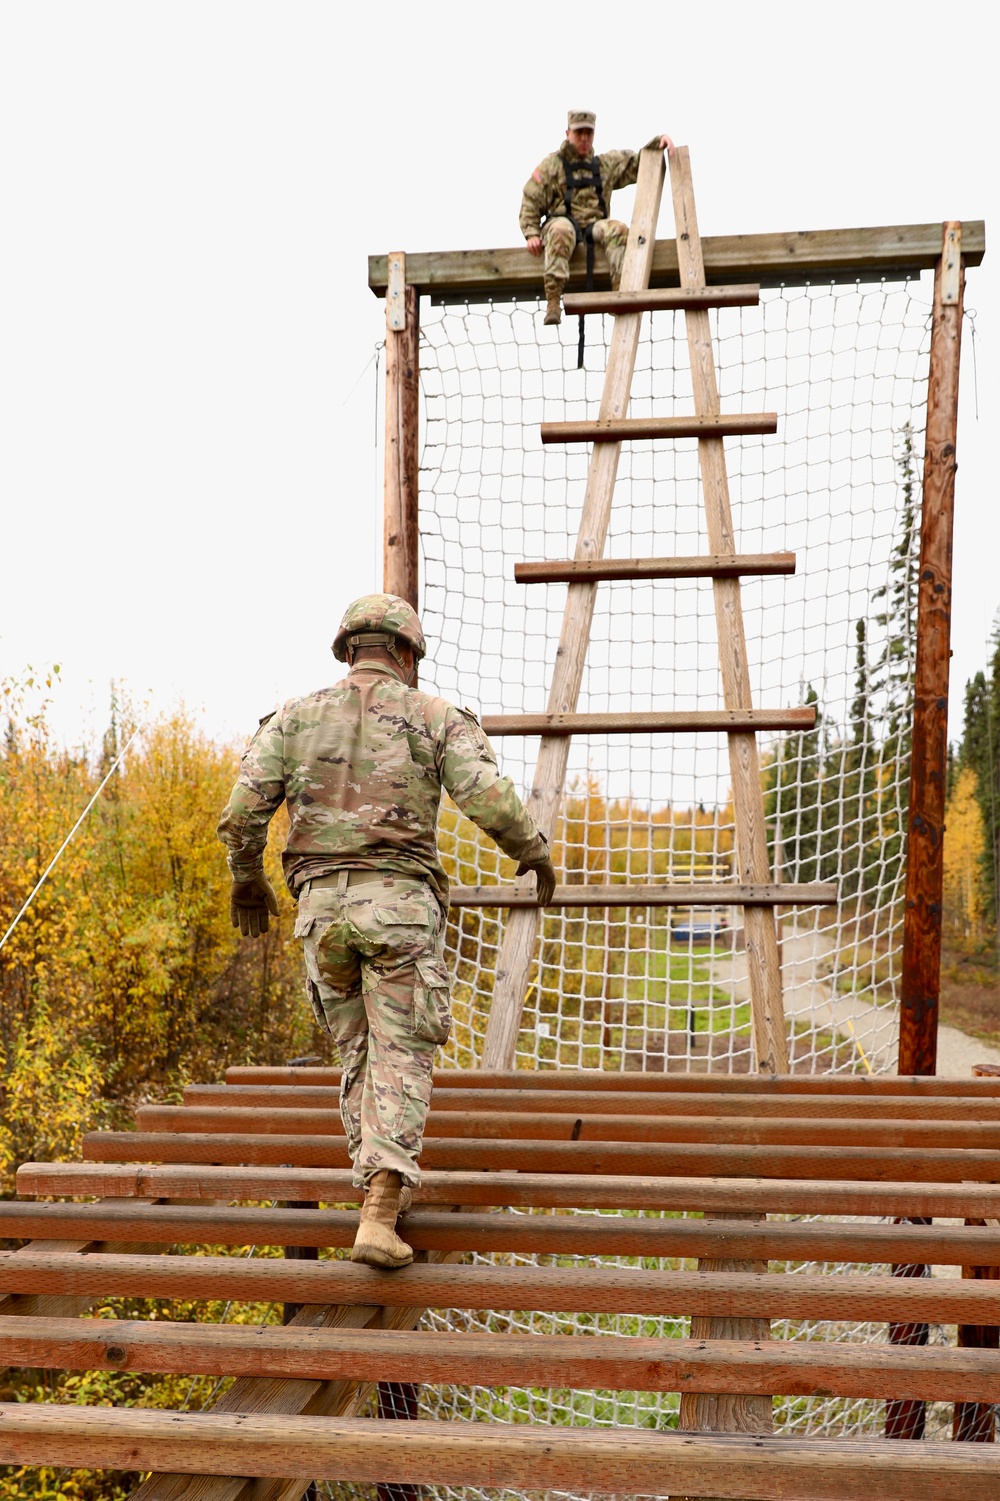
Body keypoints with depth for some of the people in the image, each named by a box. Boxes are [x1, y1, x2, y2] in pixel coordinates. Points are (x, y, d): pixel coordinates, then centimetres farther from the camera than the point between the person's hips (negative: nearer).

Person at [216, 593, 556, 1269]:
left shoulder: (295, 717, 10)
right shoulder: (438, 718, 4)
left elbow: (243, 812, 3)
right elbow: (493, 803, -8)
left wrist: (246, 877, 21)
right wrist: (537, 853, 10)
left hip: (323, 904, 3)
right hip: (402, 904, -3)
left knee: (359, 1048, 20)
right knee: (402, 1058, 0)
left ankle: (383, 1186, 25)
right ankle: (380, 1215, -12)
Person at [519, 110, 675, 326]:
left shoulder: (607, 163, 24)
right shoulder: (551, 165, 13)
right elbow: (531, 202, 6)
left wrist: (659, 140, 8)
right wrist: (531, 234, -9)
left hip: (595, 225, 3)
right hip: (562, 221, -3)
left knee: (618, 229, -31)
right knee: (561, 231, -40)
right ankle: (553, 302, -49)